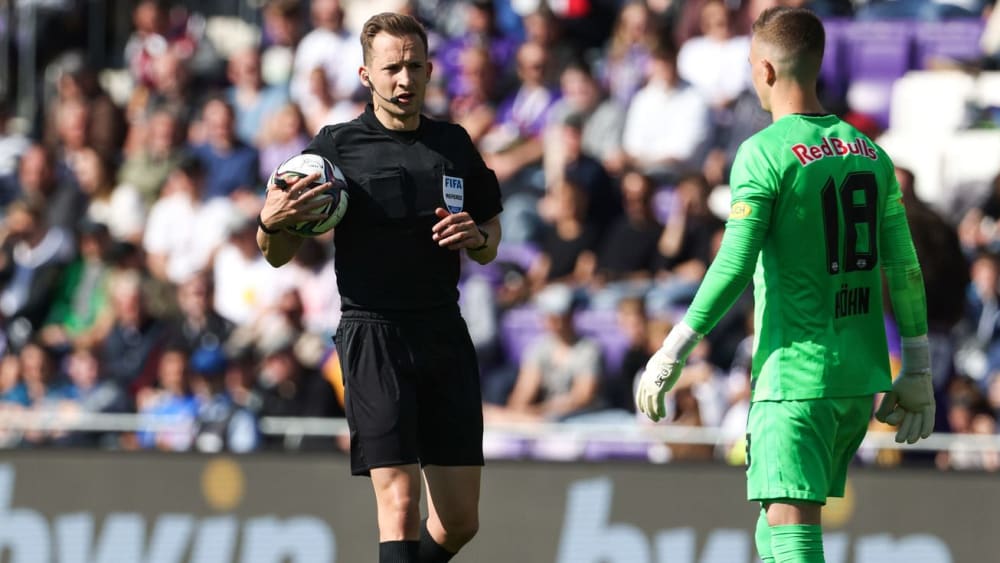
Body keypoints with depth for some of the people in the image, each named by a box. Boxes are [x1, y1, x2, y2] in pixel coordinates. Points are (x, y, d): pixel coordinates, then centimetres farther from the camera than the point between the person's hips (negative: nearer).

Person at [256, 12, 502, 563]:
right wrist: (271, 223, -19)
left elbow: (489, 245, 23)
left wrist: (478, 237, -1)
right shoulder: (336, 145, 0)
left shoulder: (454, 145, 12)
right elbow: (278, 254, 3)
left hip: (445, 332, 5)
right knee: (400, 505, -16)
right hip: (373, 333, -5)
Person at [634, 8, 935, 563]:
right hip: (860, 377, 7)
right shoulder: (869, 152, 10)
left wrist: (672, 352, -11)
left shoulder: (765, 154, -9)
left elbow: (734, 267, -16)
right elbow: (904, 270, 9)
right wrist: (918, 371, 15)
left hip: (794, 375, -7)